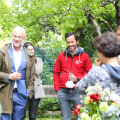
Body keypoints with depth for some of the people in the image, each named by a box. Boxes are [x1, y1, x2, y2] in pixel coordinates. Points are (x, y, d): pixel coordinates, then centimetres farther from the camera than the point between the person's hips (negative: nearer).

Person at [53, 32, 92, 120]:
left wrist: (77, 79, -12)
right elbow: (56, 73, 11)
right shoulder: (61, 55, 7)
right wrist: (57, 88, 4)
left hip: (78, 92, -2)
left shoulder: (84, 56, 0)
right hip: (63, 92, 2)